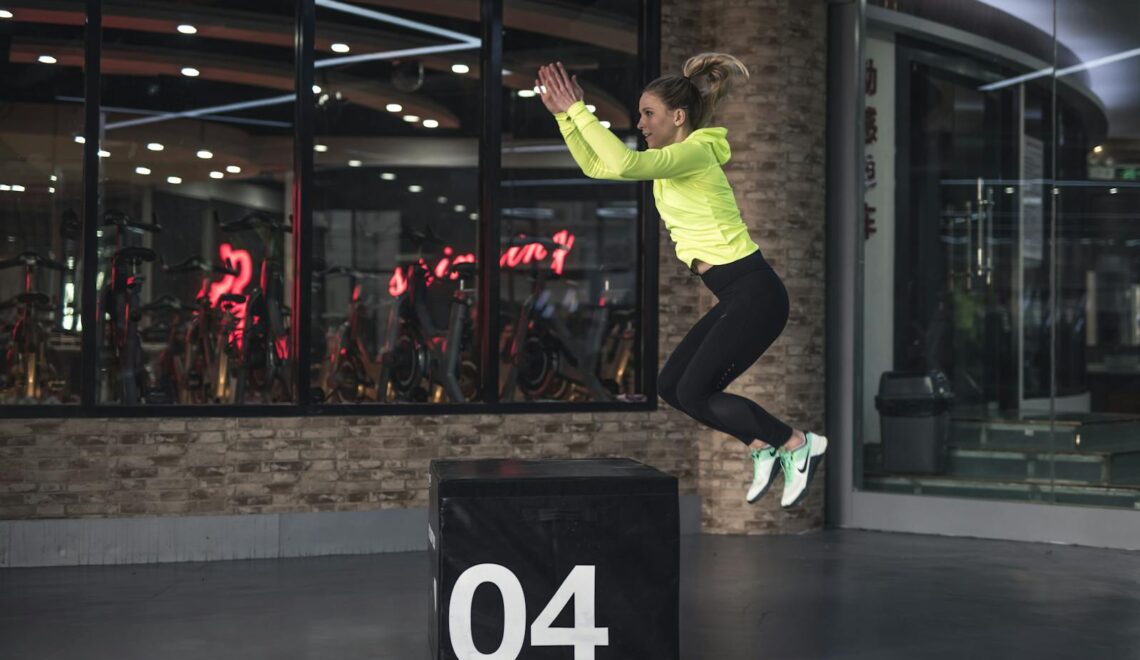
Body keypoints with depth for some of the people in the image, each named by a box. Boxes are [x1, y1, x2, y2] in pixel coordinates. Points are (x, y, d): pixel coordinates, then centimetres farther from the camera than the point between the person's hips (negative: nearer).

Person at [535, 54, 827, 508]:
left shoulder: (695, 153, -15)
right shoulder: (672, 159, 13)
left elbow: (623, 164, -31)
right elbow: (595, 166, 17)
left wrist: (579, 110, -24)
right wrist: (562, 114, 7)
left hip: (754, 292, -10)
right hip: (737, 296, 10)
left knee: (694, 393, -8)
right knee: (671, 386, 8)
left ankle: (798, 445, 2)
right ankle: (764, 448, 14)